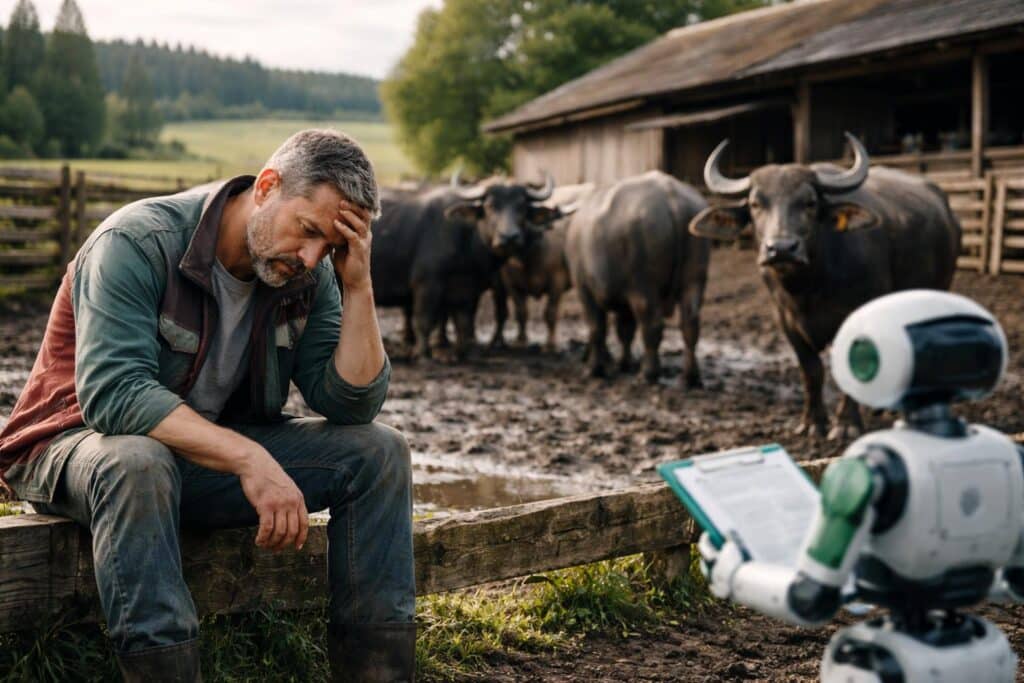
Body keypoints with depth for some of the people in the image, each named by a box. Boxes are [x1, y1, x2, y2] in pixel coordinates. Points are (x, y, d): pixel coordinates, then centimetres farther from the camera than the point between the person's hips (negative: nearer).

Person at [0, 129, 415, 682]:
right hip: (83, 444, -5)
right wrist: (248, 458, -40)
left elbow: (351, 405, -8)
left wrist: (357, 287, -19)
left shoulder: (309, 276, -3)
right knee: (137, 461, -42)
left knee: (378, 451, -11)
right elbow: (111, 394, -33)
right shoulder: (138, 242, -21)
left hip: (215, 448, 6)